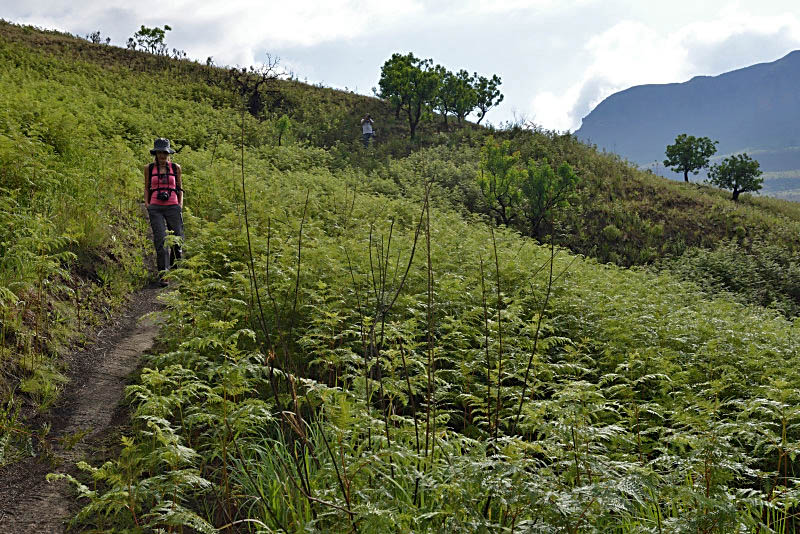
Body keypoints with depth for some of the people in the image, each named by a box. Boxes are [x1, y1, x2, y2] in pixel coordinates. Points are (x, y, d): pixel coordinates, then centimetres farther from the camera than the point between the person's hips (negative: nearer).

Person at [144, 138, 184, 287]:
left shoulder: (176, 167, 8)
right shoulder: (149, 168, 8)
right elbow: (147, 188, 16)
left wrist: (180, 204, 5)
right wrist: (147, 204, 4)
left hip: (173, 207, 1)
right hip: (155, 208, -1)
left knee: (177, 238, 1)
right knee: (160, 239, -12)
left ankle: (175, 265, 31)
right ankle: (163, 273, -12)